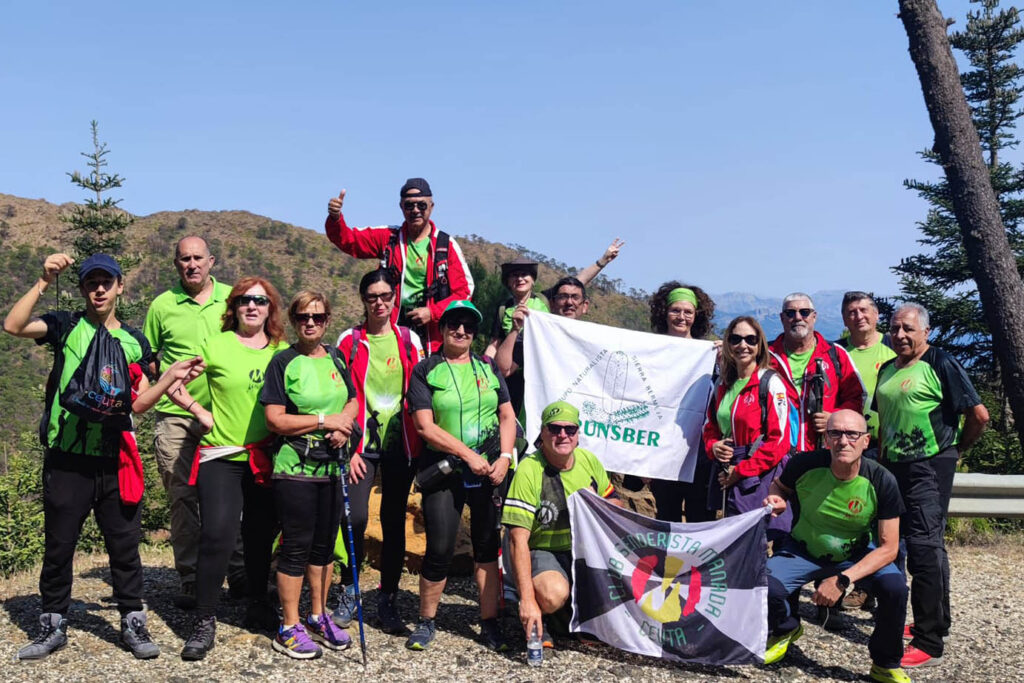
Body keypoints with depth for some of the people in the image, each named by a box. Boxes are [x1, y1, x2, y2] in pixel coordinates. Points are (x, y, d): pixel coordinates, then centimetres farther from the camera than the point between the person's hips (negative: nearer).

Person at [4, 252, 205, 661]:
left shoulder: (135, 341, 10)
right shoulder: (67, 326, 4)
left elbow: (138, 403, 7)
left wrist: (171, 378, -6)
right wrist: (44, 282, -18)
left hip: (115, 460, 2)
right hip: (66, 458, -1)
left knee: (125, 544, 6)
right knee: (58, 545, 9)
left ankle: (133, 624, 17)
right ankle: (53, 626, 23)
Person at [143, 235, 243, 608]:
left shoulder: (232, 298, 6)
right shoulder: (162, 305, 5)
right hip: (175, 416, 0)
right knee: (182, 497, 4)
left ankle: (238, 571, 18)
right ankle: (189, 577, 15)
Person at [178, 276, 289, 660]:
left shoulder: (284, 351, 4)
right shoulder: (216, 346, -5)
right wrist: (202, 413, -5)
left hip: (266, 458, 3)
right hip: (221, 455, -3)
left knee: (261, 535, 13)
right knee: (217, 535, -10)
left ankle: (258, 607, 31)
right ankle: (204, 621, 1)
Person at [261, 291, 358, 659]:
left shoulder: (335, 358, 9)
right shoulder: (284, 361, -8)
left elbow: (353, 401, 19)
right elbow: (275, 419, -13)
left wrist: (345, 420, -3)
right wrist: (324, 420, -15)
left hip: (331, 465, 6)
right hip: (295, 467, -6)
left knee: (325, 543, 14)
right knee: (296, 546, 0)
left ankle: (318, 617, 29)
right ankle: (289, 628, 12)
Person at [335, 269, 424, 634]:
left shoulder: (410, 340, 8)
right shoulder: (349, 341, 2)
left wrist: (420, 444, 5)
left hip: (400, 443, 2)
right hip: (363, 442, -2)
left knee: (395, 522, 5)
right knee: (356, 517, -15)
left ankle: (387, 601, 17)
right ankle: (349, 592, 8)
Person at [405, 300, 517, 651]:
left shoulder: (488, 368, 11)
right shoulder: (425, 371, 0)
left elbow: (507, 416, 9)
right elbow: (425, 426, -9)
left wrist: (504, 457, -6)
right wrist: (468, 455, -15)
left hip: (490, 470, 3)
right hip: (444, 472, -3)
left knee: (488, 546, 6)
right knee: (439, 550, -3)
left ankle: (490, 623, 16)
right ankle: (426, 621, 16)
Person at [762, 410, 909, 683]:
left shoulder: (882, 482, -22)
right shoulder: (805, 464, -21)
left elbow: (888, 547, -19)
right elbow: (779, 485, 4)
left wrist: (843, 580, -29)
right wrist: (776, 500, -22)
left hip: (856, 554, 0)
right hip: (804, 549, 0)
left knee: (895, 586, -29)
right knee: (766, 586, -28)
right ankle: (786, 629, 12)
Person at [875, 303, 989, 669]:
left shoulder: (941, 364, -10)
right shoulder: (887, 370, 12)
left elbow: (979, 415, -11)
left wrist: (955, 449, 0)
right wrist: (881, 459, 15)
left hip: (929, 467, -8)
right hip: (895, 467, 8)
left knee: (923, 548, -10)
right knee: (929, 545, 17)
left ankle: (929, 642, -5)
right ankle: (937, 621, 30)